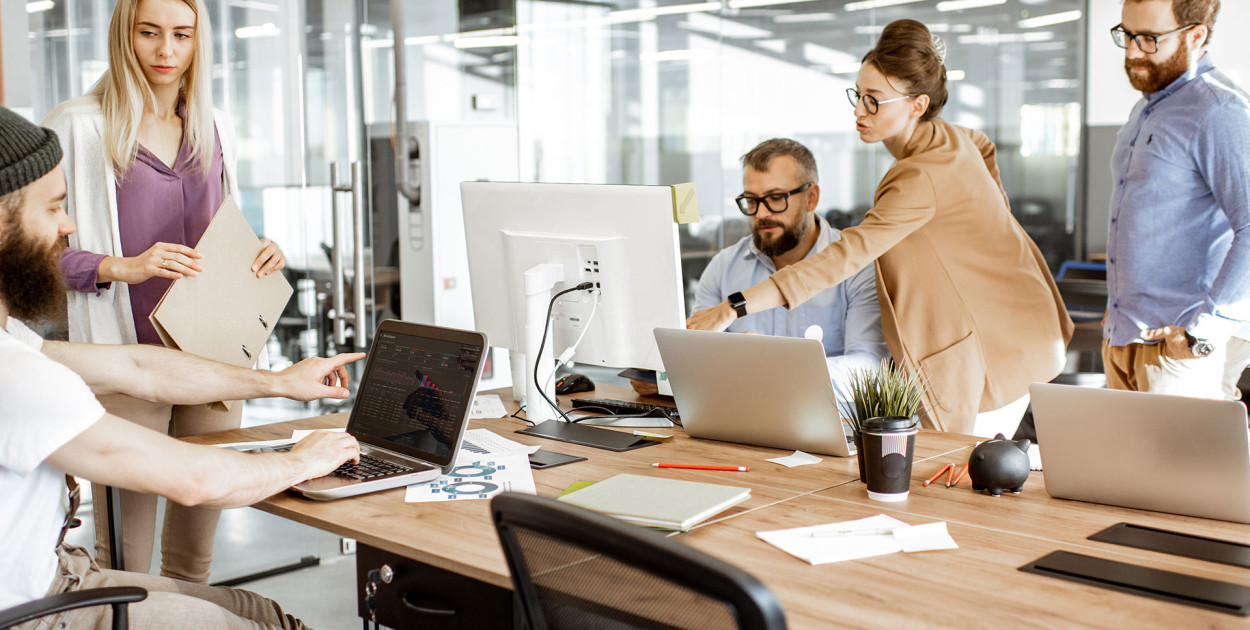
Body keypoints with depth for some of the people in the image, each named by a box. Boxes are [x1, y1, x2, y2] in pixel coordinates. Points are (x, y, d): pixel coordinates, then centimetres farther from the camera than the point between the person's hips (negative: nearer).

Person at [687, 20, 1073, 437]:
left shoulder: (924, 177, -28)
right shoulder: (949, 136, 3)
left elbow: (847, 256, -38)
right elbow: (983, 146, 29)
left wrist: (733, 309, -42)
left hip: (997, 347, -10)